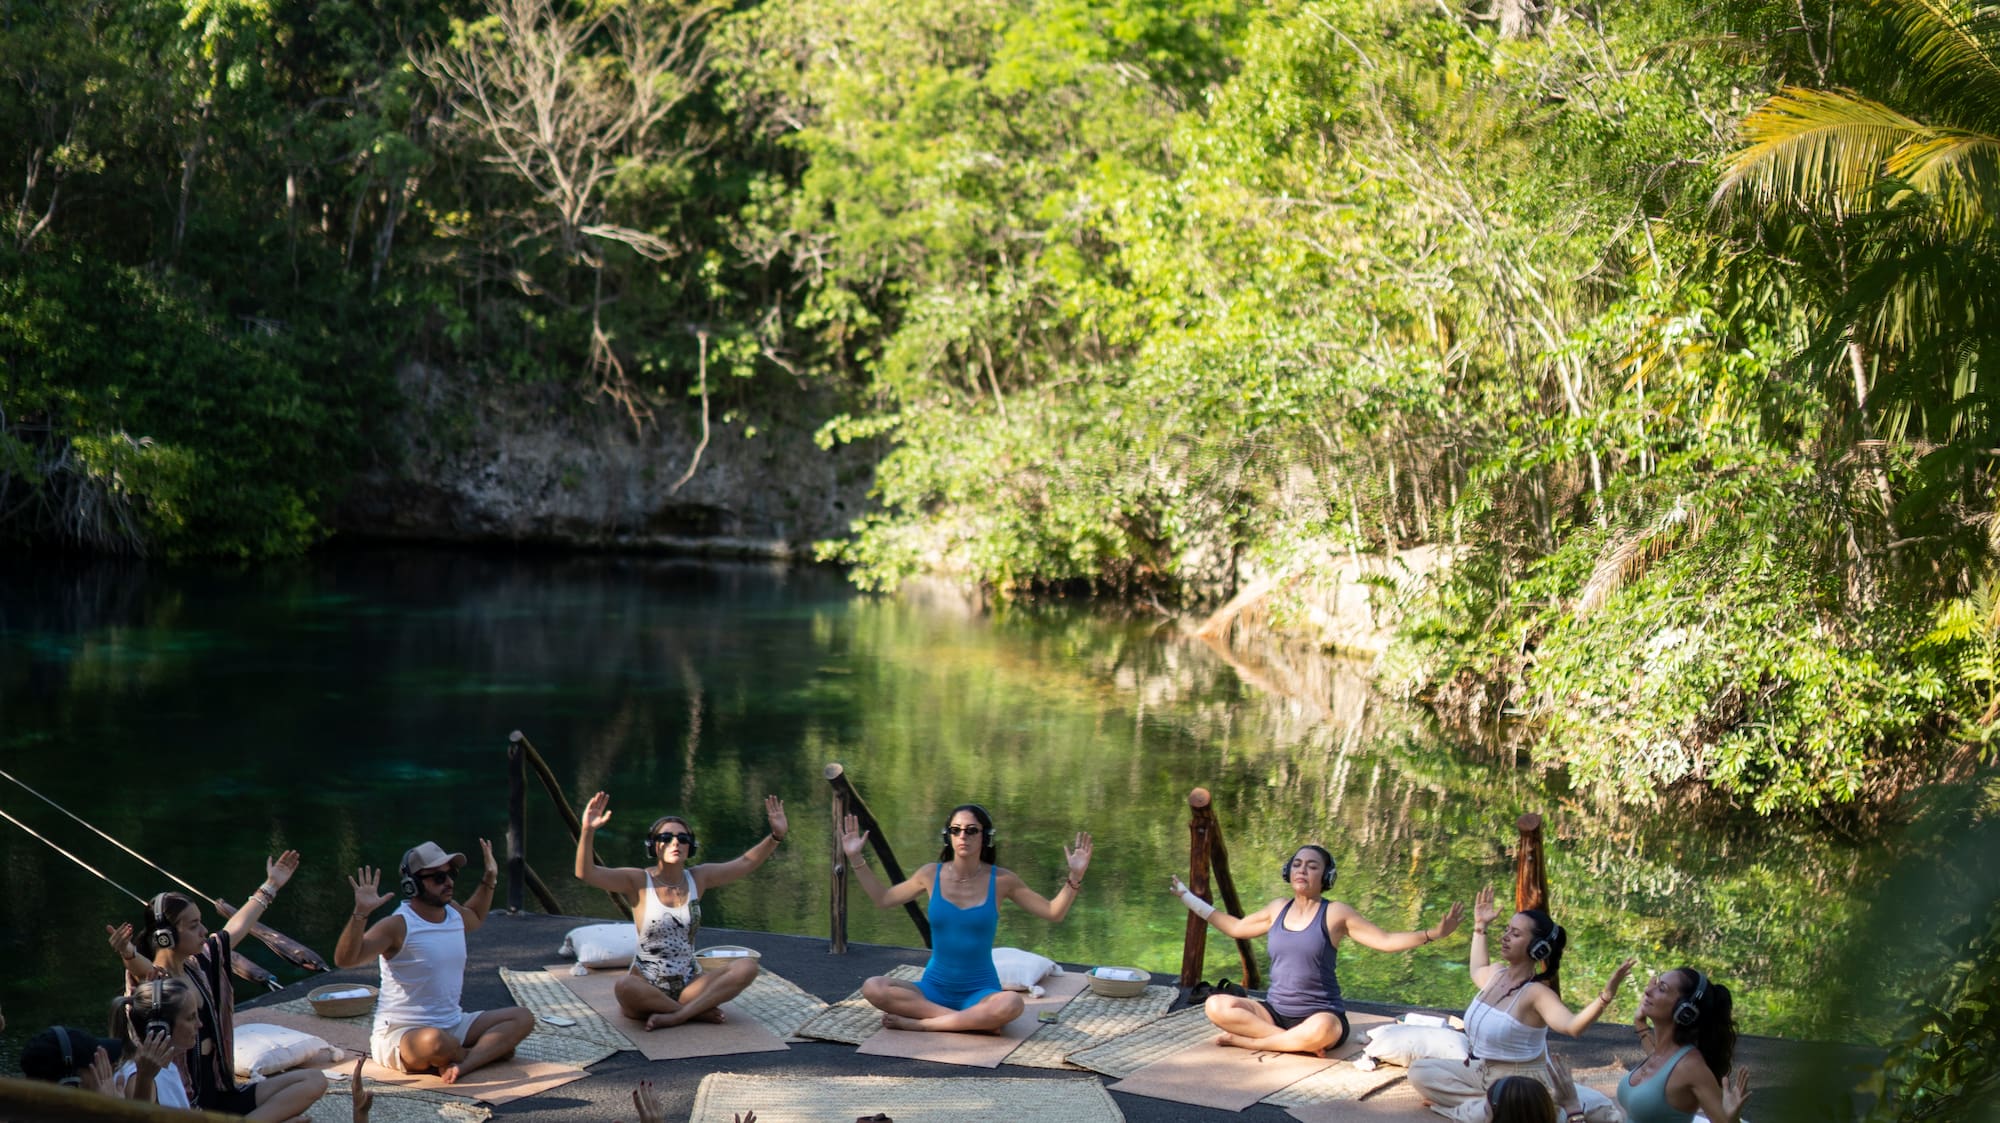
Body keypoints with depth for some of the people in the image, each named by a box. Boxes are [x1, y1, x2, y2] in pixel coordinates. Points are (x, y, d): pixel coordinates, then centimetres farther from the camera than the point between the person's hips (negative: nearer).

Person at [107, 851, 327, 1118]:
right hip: (183, 1109, -10)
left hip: (221, 1095, 10)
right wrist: (128, 954, -62)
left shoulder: (201, 963, 10)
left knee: (314, 1080, 1)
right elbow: (143, 968, -38)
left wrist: (270, 886, 38)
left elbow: (236, 928, 27)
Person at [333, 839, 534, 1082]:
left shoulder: (454, 912, 8)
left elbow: (475, 918, 36)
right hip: (399, 1035, -8)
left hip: (453, 1025, 8)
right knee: (436, 1042, -43)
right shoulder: (398, 926, -17)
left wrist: (489, 881, 25)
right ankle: (490, 1049, -10)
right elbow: (344, 959, -28)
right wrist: (360, 914, -39)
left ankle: (460, 1064, -26)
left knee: (522, 1018, -5)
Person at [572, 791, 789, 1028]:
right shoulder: (639, 881, -7)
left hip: (689, 985, 4)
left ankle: (676, 1015, -25)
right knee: (624, 988, -39)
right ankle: (698, 1011, -20)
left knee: (747, 967, -18)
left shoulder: (698, 877, 5)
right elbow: (585, 873, -18)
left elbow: (746, 862, 7)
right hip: (647, 988, -4)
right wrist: (587, 831, -34)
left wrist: (776, 835, -8)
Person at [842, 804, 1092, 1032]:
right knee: (872, 988, -25)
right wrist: (856, 859, 7)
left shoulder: (1001, 880, -4)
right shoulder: (932, 874, 0)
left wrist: (1074, 877, -14)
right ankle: (973, 1020, -22)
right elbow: (883, 899, 15)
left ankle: (919, 1023, -24)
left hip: (979, 992, -2)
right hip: (934, 988, 2)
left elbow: (1053, 914, 0)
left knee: (1010, 1004, -38)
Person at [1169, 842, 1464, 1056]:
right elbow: (1235, 928, 26)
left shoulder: (1335, 913, -4)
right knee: (1216, 1006, -20)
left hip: (1320, 1015, -5)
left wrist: (1432, 934, -21)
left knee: (1321, 1029, -42)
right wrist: (1188, 897, 29)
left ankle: (1246, 1040, -23)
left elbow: (1385, 941, -7)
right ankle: (1296, 1043, -21)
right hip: (1276, 1012, 5)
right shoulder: (1279, 909, 10)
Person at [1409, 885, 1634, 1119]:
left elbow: (1573, 1026, -43)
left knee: (1483, 1114, -39)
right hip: (1480, 1072, 9)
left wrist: (1606, 996, -57)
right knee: (1419, 1071, 6)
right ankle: (1486, 1102, -4)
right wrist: (1480, 926, 29)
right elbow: (1478, 971, 31)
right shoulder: (1496, 973, 2)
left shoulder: (1536, 993, -24)